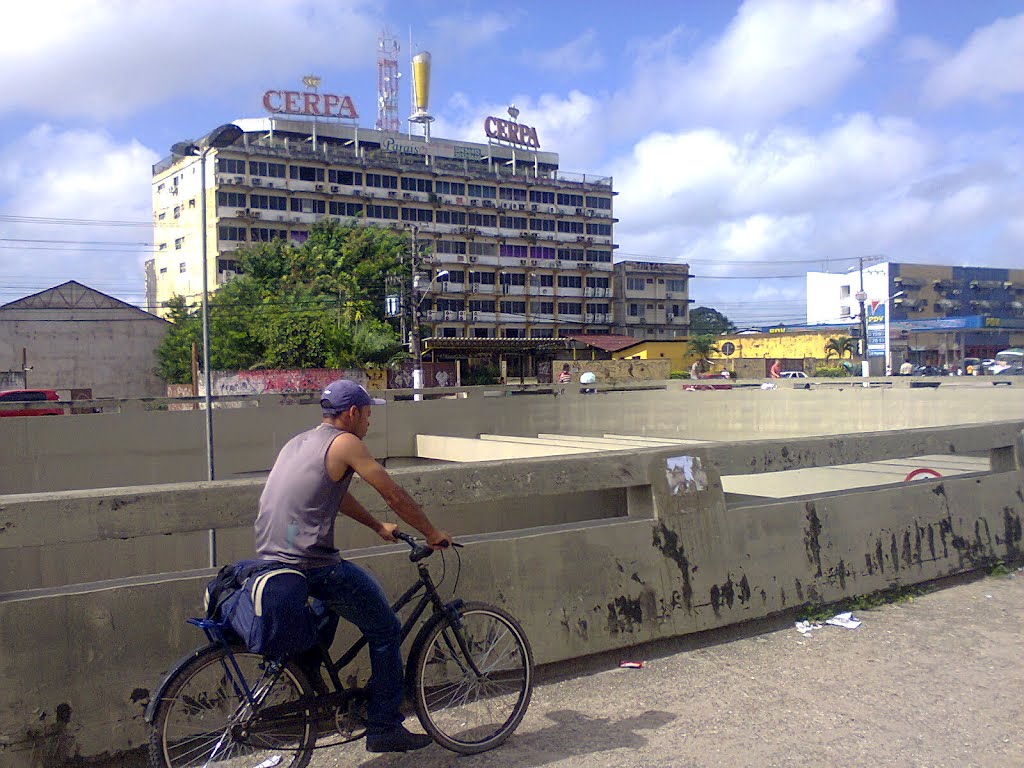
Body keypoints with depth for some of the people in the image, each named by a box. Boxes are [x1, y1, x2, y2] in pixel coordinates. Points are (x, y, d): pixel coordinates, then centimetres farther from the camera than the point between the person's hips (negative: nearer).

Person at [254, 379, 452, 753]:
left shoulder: (299, 442, 19)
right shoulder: (344, 442, -6)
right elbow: (395, 496, -5)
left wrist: (379, 527, 35)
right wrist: (433, 534, 7)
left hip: (270, 557, 9)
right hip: (312, 564, -9)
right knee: (386, 630, 5)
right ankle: (385, 729, 11)